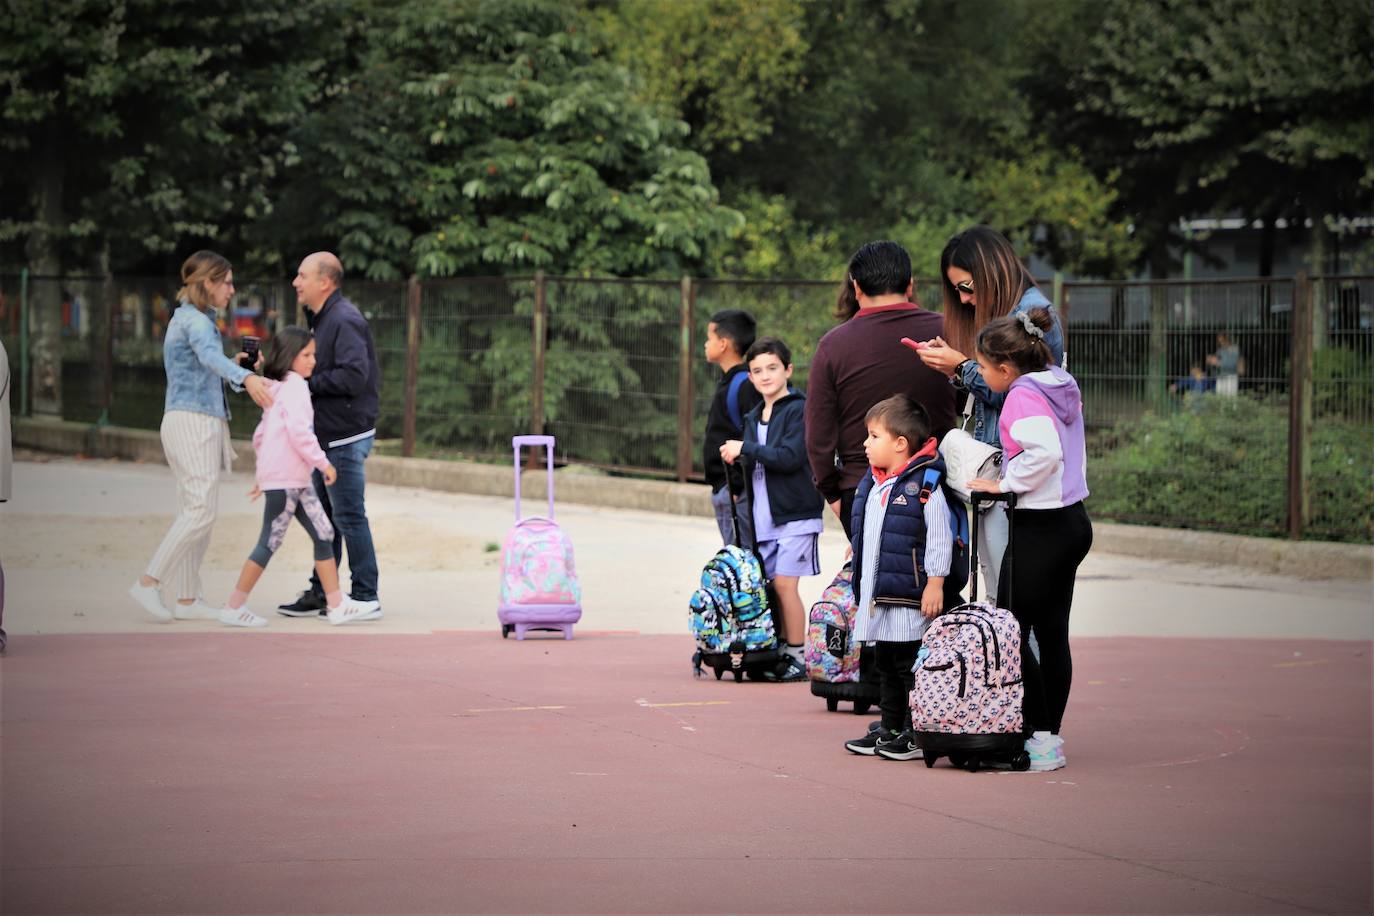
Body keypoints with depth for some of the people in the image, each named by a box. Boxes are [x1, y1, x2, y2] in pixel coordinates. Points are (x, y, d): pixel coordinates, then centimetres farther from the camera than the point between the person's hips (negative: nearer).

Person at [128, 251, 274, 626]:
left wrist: (233, 366, 15)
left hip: (196, 424, 10)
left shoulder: (186, 318, 20)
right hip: (194, 422, -10)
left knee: (194, 511, 8)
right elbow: (210, 355, -34)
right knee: (201, 510, -13)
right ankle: (148, 582, -11)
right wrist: (245, 377, -51)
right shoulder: (196, 321, -12)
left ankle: (188, 599, 8)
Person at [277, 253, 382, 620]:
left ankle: (365, 598, 0)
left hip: (346, 436, -10)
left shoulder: (345, 320, -16)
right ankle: (320, 593, 22)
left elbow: (353, 376, -25)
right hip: (327, 435, 10)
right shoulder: (321, 318, 16)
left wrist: (306, 382, -18)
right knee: (324, 516, 14)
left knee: (348, 516, -5)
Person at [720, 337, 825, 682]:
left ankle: (798, 657, -4)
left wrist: (746, 449, -16)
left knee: (784, 583, -10)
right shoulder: (753, 417, 17)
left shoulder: (798, 410, -7)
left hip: (795, 513, -7)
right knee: (772, 586, 4)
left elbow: (790, 457, -19)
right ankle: (782, 651, 10)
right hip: (764, 518, 7)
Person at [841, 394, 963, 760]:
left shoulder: (924, 485, -13)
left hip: (910, 598, -9)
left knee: (912, 666, -5)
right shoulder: (872, 484, 13)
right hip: (878, 594, 9)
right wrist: (862, 586, 23)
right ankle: (890, 729, 23)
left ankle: (917, 734, 1)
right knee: (886, 666, 15)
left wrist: (935, 583, -17)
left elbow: (940, 537, -14)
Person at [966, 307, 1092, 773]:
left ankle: (1041, 739, -4)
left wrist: (1004, 484, -17)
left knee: (1011, 633, -3)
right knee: (1052, 634, 12)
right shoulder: (1062, 387, 11)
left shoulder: (1023, 396, -15)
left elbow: (1045, 453, -30)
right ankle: (1051, 736, 16)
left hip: (1039, 527, -9)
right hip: (1073, 521, 9)